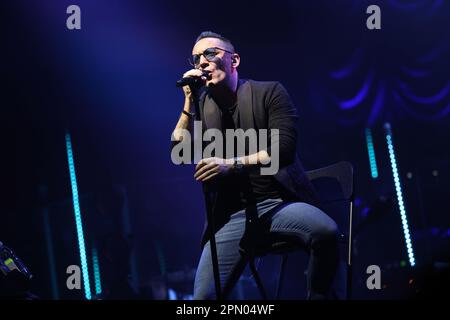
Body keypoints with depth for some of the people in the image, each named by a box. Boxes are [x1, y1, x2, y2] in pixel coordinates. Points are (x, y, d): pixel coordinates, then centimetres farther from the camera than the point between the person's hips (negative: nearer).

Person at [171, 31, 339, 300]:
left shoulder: (269, 92, 1)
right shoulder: (201, 107, 12)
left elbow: (284, 149, -11)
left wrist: (231, 164, -23)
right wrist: (190, 101, -7)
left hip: (280, 203, -2)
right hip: (233, 214, 2)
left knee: (326, 232, -33)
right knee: (204, 296, -17)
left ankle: (318, 296, -12)